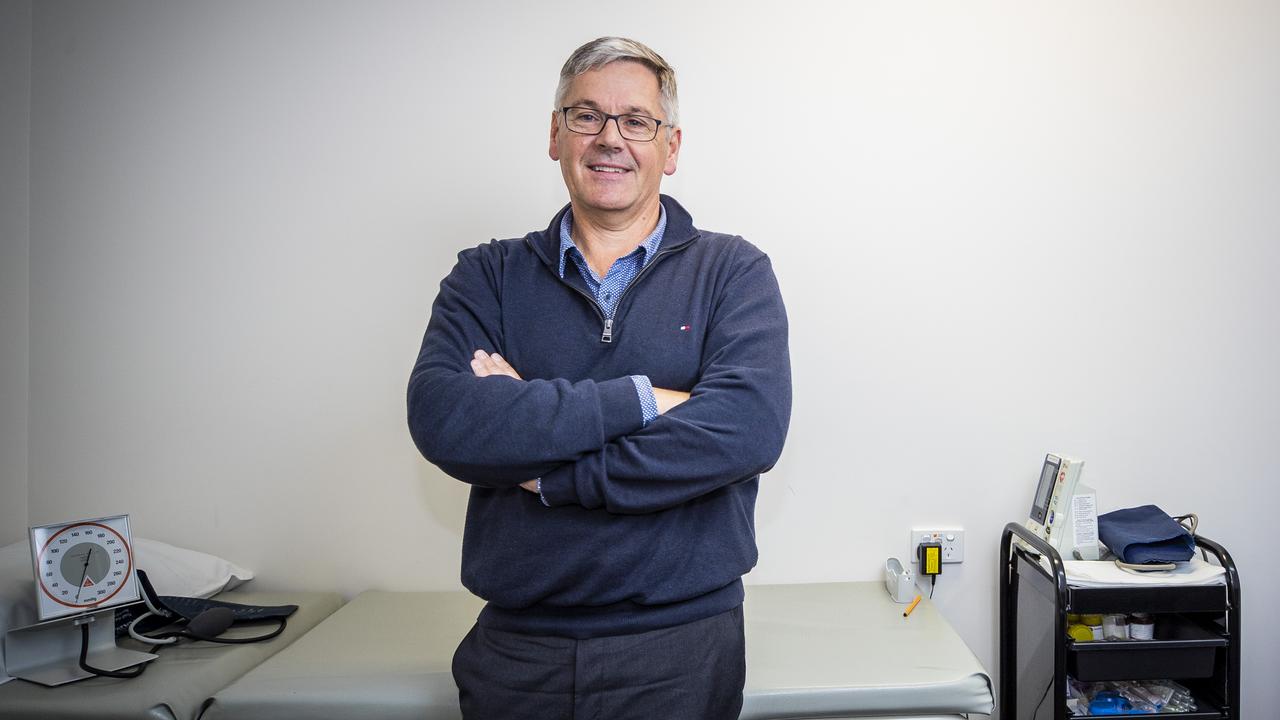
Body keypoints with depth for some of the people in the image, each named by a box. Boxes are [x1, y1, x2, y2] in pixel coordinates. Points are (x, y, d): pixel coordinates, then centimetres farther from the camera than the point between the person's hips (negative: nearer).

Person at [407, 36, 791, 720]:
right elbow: (441, 419, -14)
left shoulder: (733, 271, 0)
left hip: (681, 650, -1)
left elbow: (748, 427, -18)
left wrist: (539, 469, -16)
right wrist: (642, 401, -19)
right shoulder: (488, 276, 3)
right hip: (515, 648, 2)